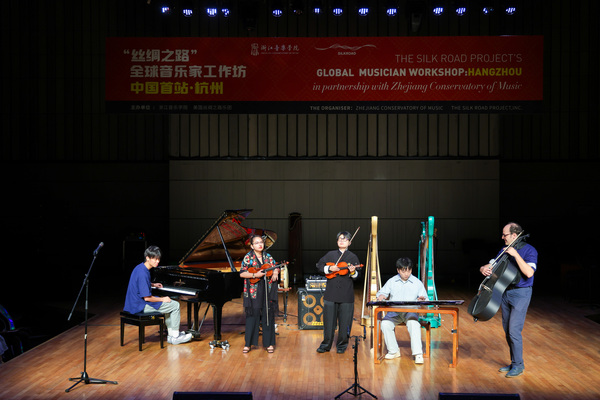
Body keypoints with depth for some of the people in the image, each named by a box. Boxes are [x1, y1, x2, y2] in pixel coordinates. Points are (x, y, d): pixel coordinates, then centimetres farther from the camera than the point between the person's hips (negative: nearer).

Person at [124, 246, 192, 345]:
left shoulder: (140, 267, 6)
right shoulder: (143, 273, -25)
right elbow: (147, 298, -25)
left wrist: (153, 285, 19)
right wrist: (163, 299, -11)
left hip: (135, 303, 10)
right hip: (141, 306, -10)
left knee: (169, 304, 26)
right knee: (175, 305, -7)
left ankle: (171, 334, 23)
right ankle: (175, 337, 1)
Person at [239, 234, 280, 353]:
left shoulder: (268, 257, 9)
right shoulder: (248, 257, -2)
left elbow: (275, 267, 15)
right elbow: (242, 273, -7)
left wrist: (275, 271, -7)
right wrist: (255, 275, -19)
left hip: (267, 291, 3)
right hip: (253, 292, -3)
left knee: (268, 315, 4)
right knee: (252, 315, -2)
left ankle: (269, 343, 13)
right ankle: (248, 344, 8)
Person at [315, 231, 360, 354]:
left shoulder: (353, 257, 4)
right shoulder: (330, 255, 10)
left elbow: (357, 276, 0)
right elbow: (319, 265, 6)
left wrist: (353, 272, -22)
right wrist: (329, 268, -10)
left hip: (346, 295, -1)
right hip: (331, 293, 1)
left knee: (344, 322, 3)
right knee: (329, 320, 4)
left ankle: (342, 345, 17)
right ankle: (326, 345, 16)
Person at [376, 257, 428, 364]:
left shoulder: (417, 283, 10)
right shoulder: (391, 281, 13)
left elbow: (425, 298, 11)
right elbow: (382, 292, 18)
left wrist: (422, 299, -15)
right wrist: (381, 296, -8)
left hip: (411, 311, -2)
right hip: (394, 312, 2)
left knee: (413, 323, -36)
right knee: (385, 324, -29)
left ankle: (418, 353, -32)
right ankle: (393, 351, -12)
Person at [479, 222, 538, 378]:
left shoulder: (529, 250, -11)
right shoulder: (505, 250, 11)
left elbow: (529, 273, -24)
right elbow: (492, 264, 15)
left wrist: (515, 254, -26)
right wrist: (484, 268, -9)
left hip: (521, 293, -7)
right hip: (505, 292, 7)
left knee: (514, 330, -11)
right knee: (507, 331, 11)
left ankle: (518, 365, 2)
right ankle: (514, 363, 22)